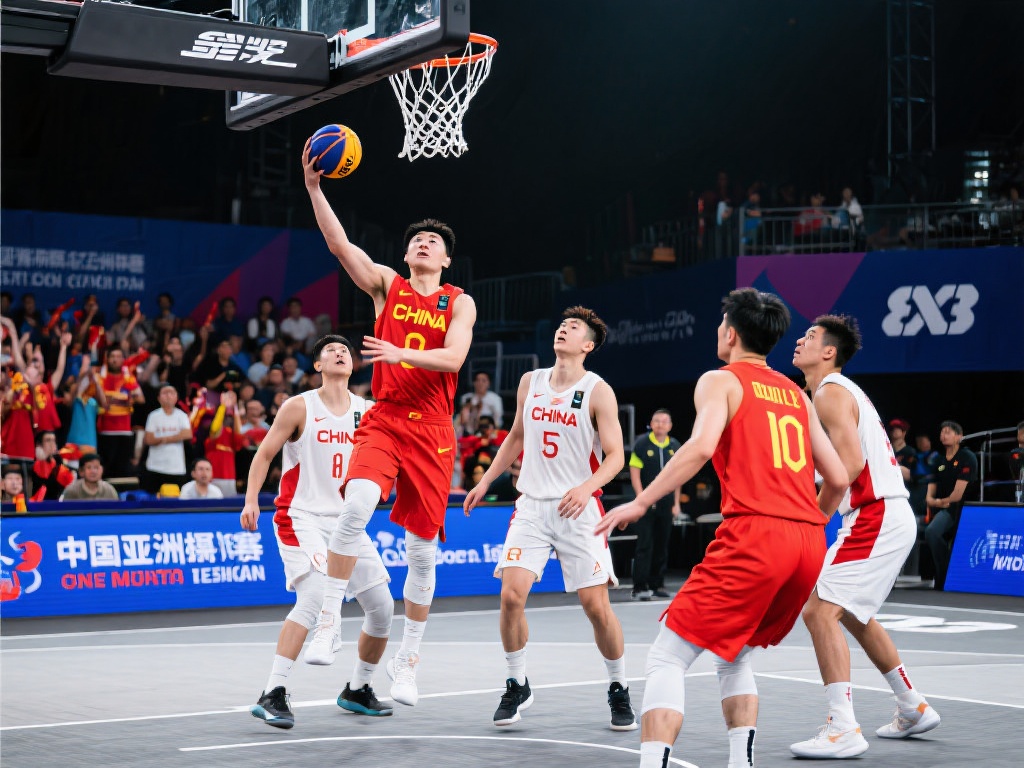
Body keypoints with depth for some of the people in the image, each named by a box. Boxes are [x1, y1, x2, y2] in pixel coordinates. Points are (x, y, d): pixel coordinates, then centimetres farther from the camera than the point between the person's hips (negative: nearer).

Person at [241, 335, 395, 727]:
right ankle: (272, 695, -24)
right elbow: (264, 453, -2)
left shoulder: (367, 411, 7)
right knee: (314, 596, -27)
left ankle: (357, 690, 26)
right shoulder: (299, 407, -5)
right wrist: (251, 500, -12)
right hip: (301, 516, -6)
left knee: (382, 607, 5)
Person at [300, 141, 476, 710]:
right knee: (357, 503, -30)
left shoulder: (460, 303, 7)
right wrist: (314, 187, -14)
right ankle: (328, 623, -22)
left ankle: (409, 659, 19)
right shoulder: (387, 285, 9)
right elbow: (341, 244, -4)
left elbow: (453, 357, -10)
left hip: (432, 431, 1)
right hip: (383, 421, -1)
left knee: (423, 548, 4)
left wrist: (402, 354, -25)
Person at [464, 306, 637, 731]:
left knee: (596, 605, -4)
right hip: (532, 504, 4)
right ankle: (517, 685, 9)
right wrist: (485, 481, 18)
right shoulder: (530, 382, 8)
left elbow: (615, 455, -10)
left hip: (578, 509, -4)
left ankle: (619, 690, 15)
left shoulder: (598, 391, -7)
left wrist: (587, 487, -28)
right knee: (511, 594, -10)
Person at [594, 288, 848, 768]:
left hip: (754, 533, -7)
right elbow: (838, 479, 20)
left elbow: (701, 446, -15)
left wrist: (640, 503, -11)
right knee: (734, 656, 25)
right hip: (809, 541, 7)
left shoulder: (720, 381, 6)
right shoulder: (796, 394, 23)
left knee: (666, 658, -1)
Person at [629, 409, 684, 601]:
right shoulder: (642, 444, -3)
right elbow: (634, 472, -5)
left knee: (662, 547, 8)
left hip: (666, 504, 4)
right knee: (645, 545, -9)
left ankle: (657, 585, 17)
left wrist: (676, 502, 11)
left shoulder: (675, 446, 9)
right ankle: (639, 587, -8)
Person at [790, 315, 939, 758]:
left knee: (819, 610, -16)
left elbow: (852, 462, -22)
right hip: (891, 517, 11)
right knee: (853, 615, 24)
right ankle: (913, 710, 33)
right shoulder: (845, 391, 21)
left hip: (876, 518, -11)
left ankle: (843, 730, -19)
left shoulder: (829, 393, -11)